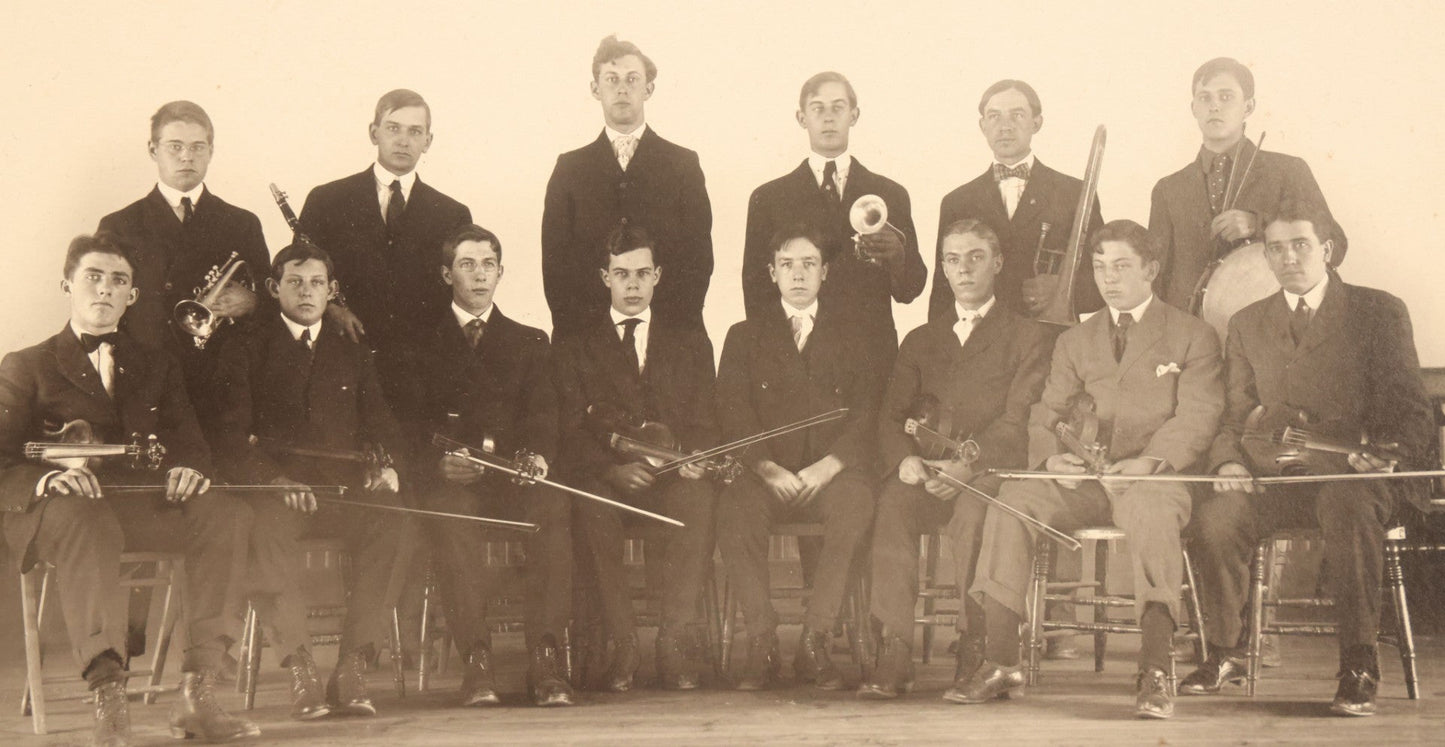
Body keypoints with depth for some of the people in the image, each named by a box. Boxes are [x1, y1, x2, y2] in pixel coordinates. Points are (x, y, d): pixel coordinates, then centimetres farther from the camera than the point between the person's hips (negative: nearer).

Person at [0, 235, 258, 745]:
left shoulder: (156, 366, 26)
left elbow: (187, 439, 14)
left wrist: (186, 468, -13)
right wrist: (46, 477, -23)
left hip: (143, 504, 3)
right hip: (60, 508, -3)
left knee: (229, 514, -27)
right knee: (86, 522, -41)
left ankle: (196, 696, -31)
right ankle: (108, 701, -49)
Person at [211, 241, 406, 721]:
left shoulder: (352, 355, 24)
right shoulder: (245, 353, 13)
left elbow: (382, 428, 18)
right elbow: (229, 440, 0)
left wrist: (385, 466, -7)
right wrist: (277, 480, -19)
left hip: (345, 488, 2)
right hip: (272, 490, -2)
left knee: (389, 521, -31)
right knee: (267, 526, -38)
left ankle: (352, 667, -31)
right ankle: (299, 669, -35)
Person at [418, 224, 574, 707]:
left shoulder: (529, 342, 23)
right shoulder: (422, 345, 18)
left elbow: (543, 413, 8)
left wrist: (539, 455, -15)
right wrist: (439, 461, -14)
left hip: (516, 471, 1)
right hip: (452, 477, -1)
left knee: (553, 506, -33)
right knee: (449, 513, -36)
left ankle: (546, 658, -37)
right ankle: (475, 658, -38)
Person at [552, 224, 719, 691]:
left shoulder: (690, 344, 22)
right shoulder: (577, 349, 18)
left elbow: (704, 424, 14)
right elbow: (572, 433, 5)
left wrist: (694, 459, -11)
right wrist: (612, 468, -16)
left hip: (673, 478, 1)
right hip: (606, 477, 0)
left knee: (696, 499, -35)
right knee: (592, 508, -36)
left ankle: (677, 644, -34)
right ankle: (620, 646, -31)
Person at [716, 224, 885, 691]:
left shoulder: (853, 341, 19)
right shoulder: (745, 337, 19)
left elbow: (867, 416, 6)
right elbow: (733, 415, 5)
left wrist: (826, 467, -11)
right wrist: (767, 468, -12)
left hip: (830, 473, 0)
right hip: (766, 473, 0)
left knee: (856, 504, -34)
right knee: (735, 509, -33)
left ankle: (815, 644, -29)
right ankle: (761, 646, -28)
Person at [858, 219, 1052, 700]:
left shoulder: (1030, 338, 13)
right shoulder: (920, 341, 26)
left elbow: (1018, 422, -2)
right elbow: (890, 416, 14)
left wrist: (968, 463, -20)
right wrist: (905, 460, -10)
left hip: (990, 472, -3)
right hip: (924, 473, 3)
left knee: (973, 508, -37)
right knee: (892, 503, -32)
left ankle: (975, 650, -31)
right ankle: (894, 652, -36)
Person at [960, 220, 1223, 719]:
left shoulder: (1194, 337, 10)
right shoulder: (1075, 342, 23)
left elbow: (1197, 419, -3)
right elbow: (1044, 416, 15)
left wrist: (1149, 461, -22)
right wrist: (1052, 457, -10)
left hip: (1153, 477, -4)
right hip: (1083, 480, 4)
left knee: (1150, 509, -40)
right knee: (1011, 497, -25)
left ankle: (1154, 675, -43)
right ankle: (1000, 664, -24)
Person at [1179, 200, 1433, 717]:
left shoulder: (1378, 313, 7)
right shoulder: (1246, 325, 18)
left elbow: (1412, 412, 3)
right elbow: (1235, 416, 17)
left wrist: (1390, 455, -18)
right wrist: (1229, 461, -6)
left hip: (1350, 476, -3)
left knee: (1348, 508, -38)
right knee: (1215, 516, -27)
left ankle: (1358, 664, -28)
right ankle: (1225, 653, -7)